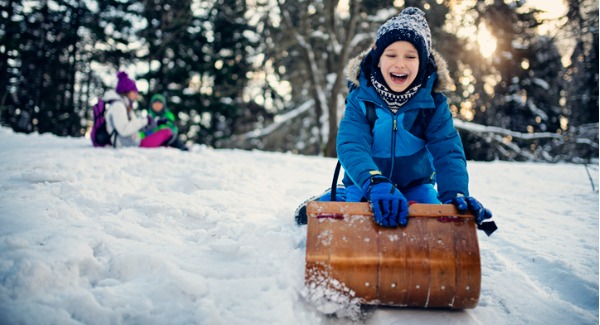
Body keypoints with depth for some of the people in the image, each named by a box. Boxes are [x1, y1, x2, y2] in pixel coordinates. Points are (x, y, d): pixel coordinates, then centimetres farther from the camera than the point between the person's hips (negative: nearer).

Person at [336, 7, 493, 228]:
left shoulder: (433, 101, -13)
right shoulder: (361, 98, -18)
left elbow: (448, 150, -21)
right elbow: (351, 146, -32)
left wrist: (455, 193, -42)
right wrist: (376, 184, -53)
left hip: (416, 185, 2)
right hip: (365, 186, -1)